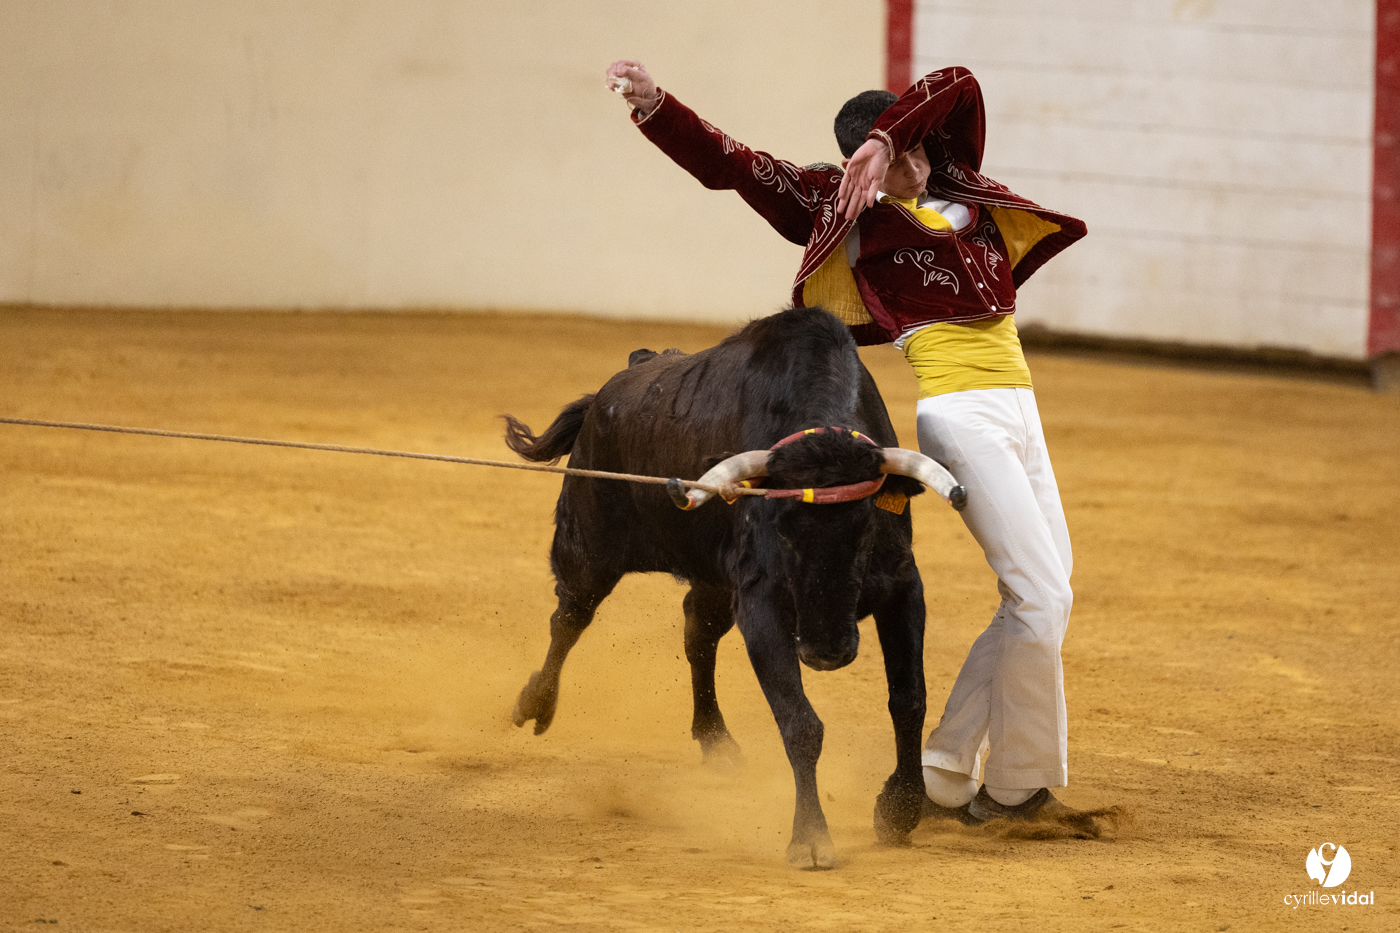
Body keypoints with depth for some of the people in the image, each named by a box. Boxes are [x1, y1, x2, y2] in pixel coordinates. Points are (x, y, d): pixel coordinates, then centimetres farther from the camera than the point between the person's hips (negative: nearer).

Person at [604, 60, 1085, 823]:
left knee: (1044, 598, 7)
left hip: (1017, 409, 7)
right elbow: (732, 166, -2)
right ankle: (1017, 786, -1)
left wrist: (888, 136, -13)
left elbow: (959, 89, 1)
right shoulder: (843, 210, 2)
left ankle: (943, 777, 12)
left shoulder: (955, 181, 15)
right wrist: (653, 105, -12)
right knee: (1039, 596, -12)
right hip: (958, 410, -7)